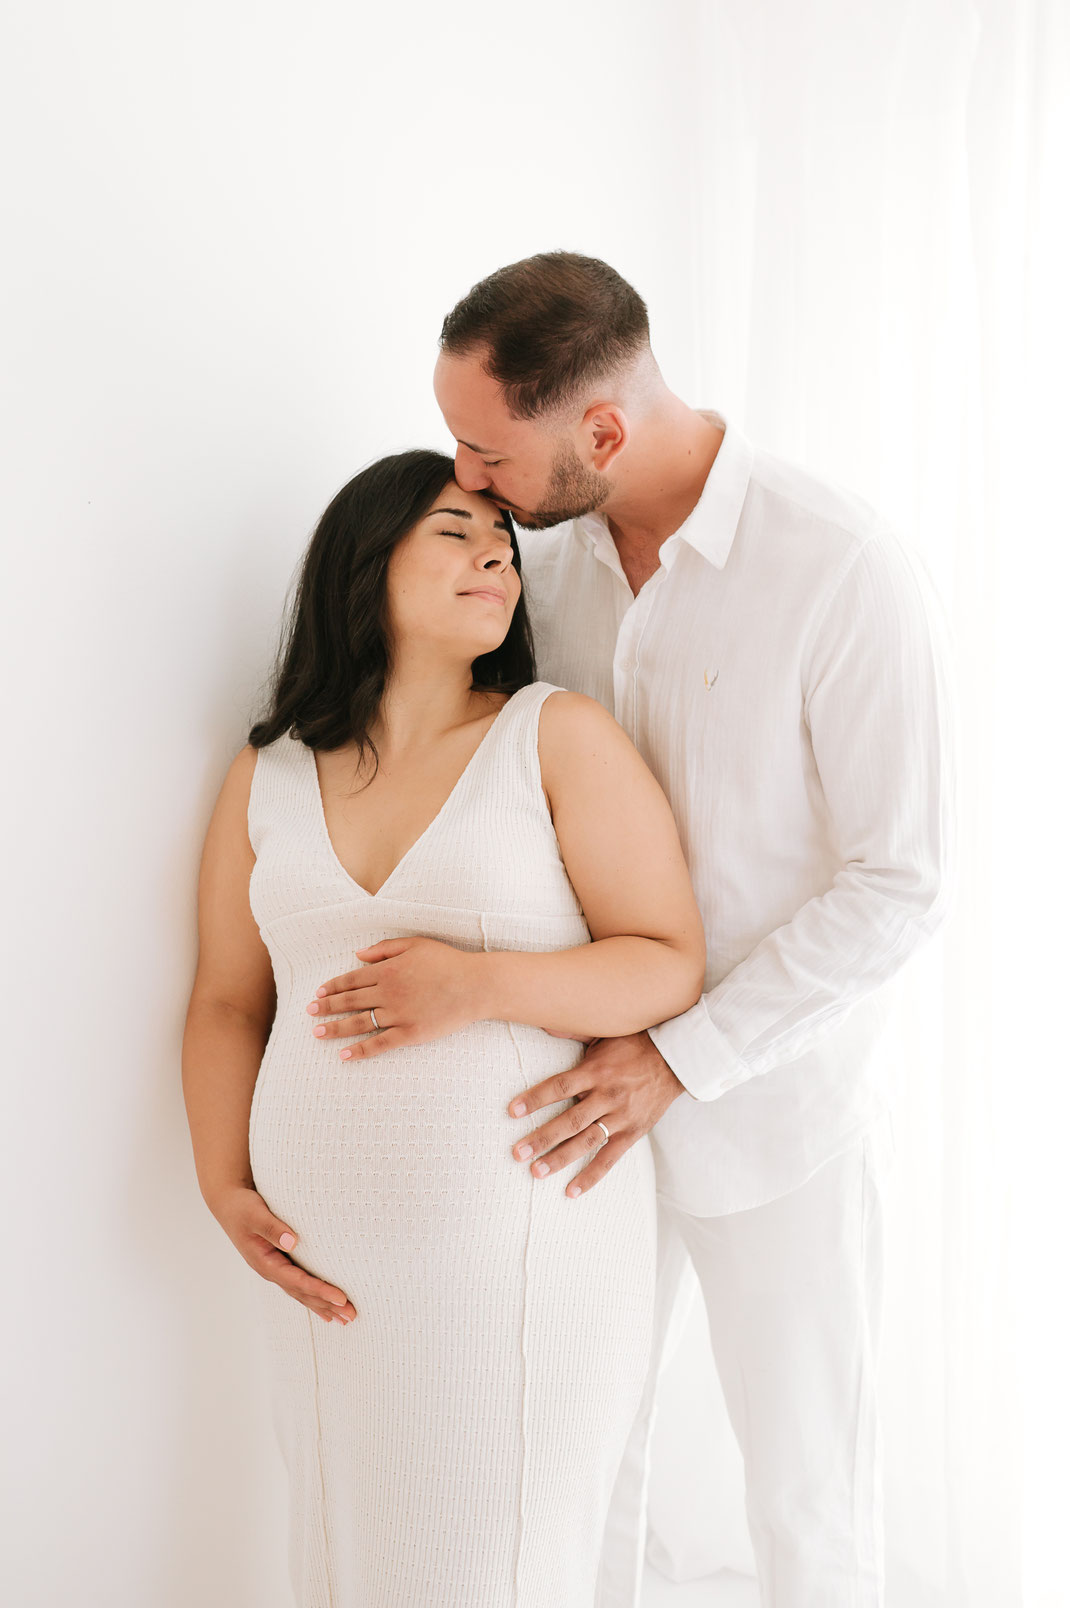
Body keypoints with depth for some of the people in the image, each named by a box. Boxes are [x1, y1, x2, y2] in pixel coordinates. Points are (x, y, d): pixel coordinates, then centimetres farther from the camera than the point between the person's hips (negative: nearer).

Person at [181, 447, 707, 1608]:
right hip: (329, 1249, 3)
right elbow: (227, 1004, 12)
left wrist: (480, 986, -21)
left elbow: (671, 966, -6)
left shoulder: (558, 738, -3)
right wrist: (225, 1187, -1)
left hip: (525, 1236, -3)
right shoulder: (268, 778, 8)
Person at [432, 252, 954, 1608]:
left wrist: (683, 1058, -24)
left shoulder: (845, 573, -22)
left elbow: (900, 885, -20)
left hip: (774, 1109, -5)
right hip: (595, 1093, 5)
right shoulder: (546, 555, -3)